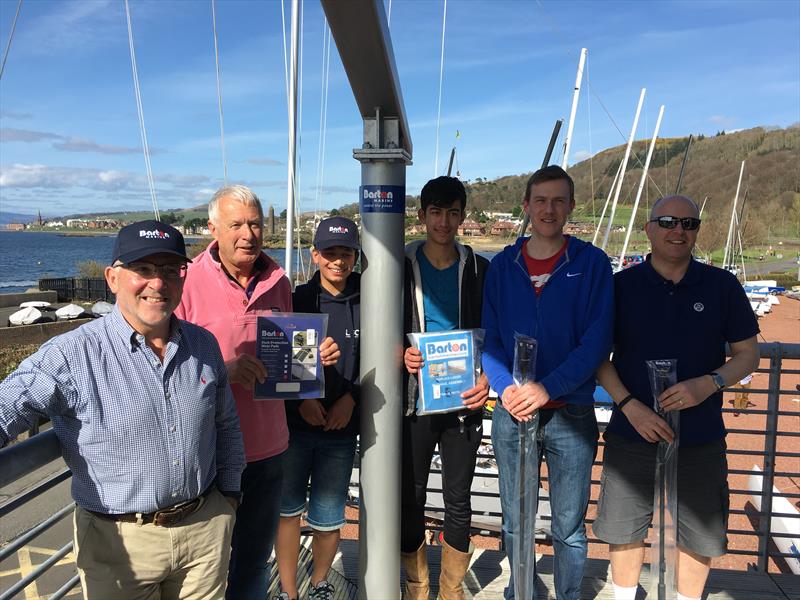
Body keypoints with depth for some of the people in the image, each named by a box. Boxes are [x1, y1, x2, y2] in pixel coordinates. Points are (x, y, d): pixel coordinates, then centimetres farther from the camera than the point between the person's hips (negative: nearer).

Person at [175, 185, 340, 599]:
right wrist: (221, 371, -27)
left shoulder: (278, 281, 3)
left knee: (255, 561, 22)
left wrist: (315, 355, -3)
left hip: (268, 449, 4)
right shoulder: (187, 282, -12)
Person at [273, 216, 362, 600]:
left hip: (341, 428, 0)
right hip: (294, 424, 0)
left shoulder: (366, 304, -1)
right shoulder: (296, 300, -2)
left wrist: (351, 398, -7)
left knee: (327, 518, 7)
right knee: (288, 509, 9)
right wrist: (300, 401, -10)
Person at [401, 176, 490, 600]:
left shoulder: (479, 270, 3)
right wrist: (401, 355, -15)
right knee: (410, 499, 8)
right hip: (414, 401, 0)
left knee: (459, 501, 10)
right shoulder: (402, 266, 1)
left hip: (464, 401, 1)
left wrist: (487, 378, -10)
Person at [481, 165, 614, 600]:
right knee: (515, 523, 15)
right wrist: (506, 387, -13)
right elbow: (488, 336, 4)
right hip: (512, 412, 2)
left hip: (571, 413, -2)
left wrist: (548, 387, -19)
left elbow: (598, 340, -9)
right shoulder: (501, 266, 5)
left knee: (569, 528, 11)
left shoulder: (592, 263, -2)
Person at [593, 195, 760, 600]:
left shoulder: (721, 285, 0)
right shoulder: (621, 285, -3)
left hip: (700, 440, 1)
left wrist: (709, 384, -16)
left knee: (698, 536, 13)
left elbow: (747, 354, 3)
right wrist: (630, 406, -15)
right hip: (632, 434, 0)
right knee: (624, 530, 12)